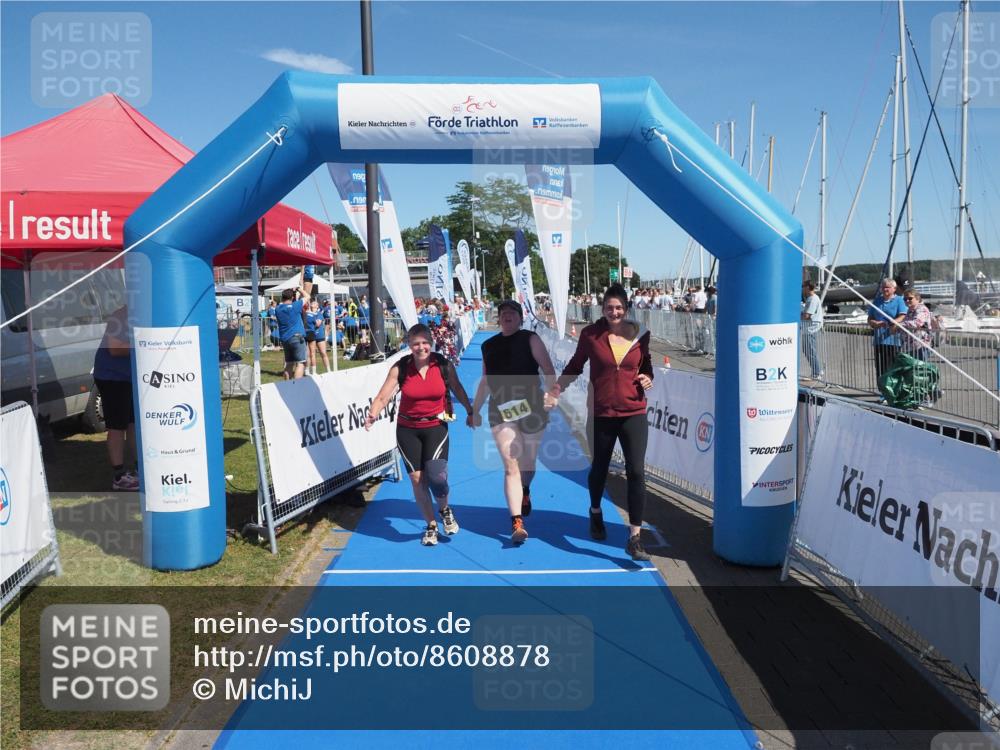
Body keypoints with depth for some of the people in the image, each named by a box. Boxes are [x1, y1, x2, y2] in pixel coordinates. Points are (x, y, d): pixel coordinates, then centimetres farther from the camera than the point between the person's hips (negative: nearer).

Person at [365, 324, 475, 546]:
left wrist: (471, 412, 8)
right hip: (408, 430, 1)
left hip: (436, 427, -1)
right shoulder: (400, 368, -9)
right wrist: (372, 416, -29)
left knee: (435, 475, -17)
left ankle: (445, 510, 17)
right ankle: (431, 525, 23)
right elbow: (382, 397, -13)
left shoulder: (444, 365, -7)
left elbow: (458, 390, 9)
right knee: (417, 478, 3)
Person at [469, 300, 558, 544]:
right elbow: (485, 381, 21)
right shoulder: (488, 345, 14)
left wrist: (550, 392, -26)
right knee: (511, 466, -7)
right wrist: (474, 410, 22)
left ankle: (525, 492, 45)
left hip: (531, 406, -2)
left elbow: (548, 369, -9)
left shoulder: (530, 339, 1)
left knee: (527, 463, 11)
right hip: (500, 411, 2)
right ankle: (517, 522, -10)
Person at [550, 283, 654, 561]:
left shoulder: (640, 334, -1)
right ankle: (595, 512, 48)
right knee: (599, 468, 16)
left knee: (636, 472, -8)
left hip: (633, 413, 0)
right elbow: (575, 366, 6)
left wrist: (648, 378, -6)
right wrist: (556, 389, -5)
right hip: (601, 415, 0)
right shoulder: (590, 334, -5)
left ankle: (634, 538, 1)